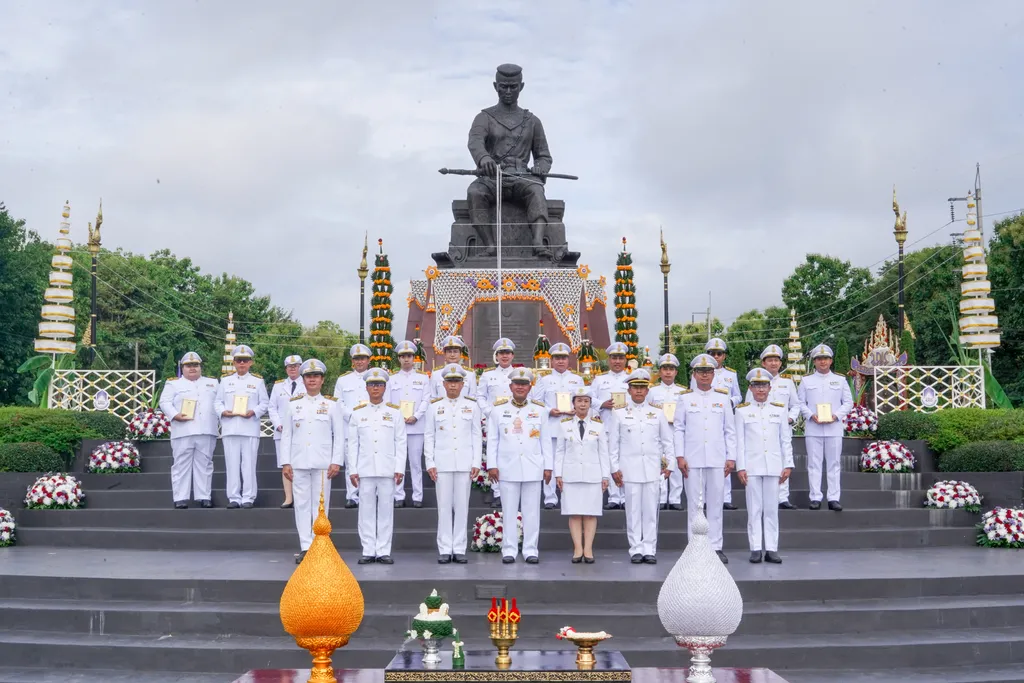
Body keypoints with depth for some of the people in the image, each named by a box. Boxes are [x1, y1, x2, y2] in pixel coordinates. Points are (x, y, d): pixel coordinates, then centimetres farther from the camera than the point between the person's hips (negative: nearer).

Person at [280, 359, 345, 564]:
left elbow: (339, 436, 3)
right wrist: (285, 463, 1)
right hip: (298, 463, 1)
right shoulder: (293, 404, 9)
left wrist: (336, 462, -5)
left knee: (321, 505, 1)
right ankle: (305, 547, 6)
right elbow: (286, 435, 8)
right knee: (302, 505, 2)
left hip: (322, 463, -1)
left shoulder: (332, 405, 6)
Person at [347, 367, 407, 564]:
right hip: (365, 470, 1)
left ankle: (384, 551, 8)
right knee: (366, 510, 3)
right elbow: (352, 444, 6)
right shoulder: (358, 413, 7)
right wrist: (352, 470, 0)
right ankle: (368, 551, 8)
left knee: (386, 510, 2)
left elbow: (401, 443, 3)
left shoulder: (395, 412, 5)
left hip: (388, 470, -1)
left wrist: (400, 469, -3)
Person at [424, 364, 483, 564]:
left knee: (462, 506, 2)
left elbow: (477, 436, 6)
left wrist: (476, 463, -1)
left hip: (465, 463, 0)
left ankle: (459, 549, 8)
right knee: (444, 506, 1)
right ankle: (444, 550, 6)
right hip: (442, 463, 0)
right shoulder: (434, 407, 7)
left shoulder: (472, 406, 7)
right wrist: (430, 463, -1)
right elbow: (428, 437, 6)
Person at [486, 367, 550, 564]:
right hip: (508, 468, -1)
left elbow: (546, 441, 8)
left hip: (533, 469, 1)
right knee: (509, 511, 2)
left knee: (531, 511, 3)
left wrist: (548, 466, 4)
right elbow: (492, 440, 5)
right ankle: (509, 550, 9)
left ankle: (530, 550, 10)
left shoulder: (540, 410, 8)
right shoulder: (498, 409, 5)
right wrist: (491, 465, -2)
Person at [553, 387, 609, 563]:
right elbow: (559, 451, 6)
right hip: (571, 474, 0)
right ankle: (578, 549, 1)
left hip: (593, 475, 0)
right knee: (574, 512, -1)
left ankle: (588, 549, 2)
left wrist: (606, 476, 2)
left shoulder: (598, 425, 6)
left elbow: (603, 452, 5)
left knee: (591, 512, -1)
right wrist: (558, 474, 1)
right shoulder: (564, 424, 5)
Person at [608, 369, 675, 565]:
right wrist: (614, 468, 1)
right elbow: (613, 442, 5)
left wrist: (669, 464, 5)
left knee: (651, 510, 2)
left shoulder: (657, 412, 7)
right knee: (633, 510, 1)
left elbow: (667, 440, 11)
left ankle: (650, 550, 8)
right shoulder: (619, 413, 4)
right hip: (630, 468, -1)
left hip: (653, 469, 1)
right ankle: (636, 550, 8)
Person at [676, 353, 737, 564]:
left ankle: (716, 547, 11)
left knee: (715, 504, 4)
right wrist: (680, 456, -4)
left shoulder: (723, 398, 9)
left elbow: (730, 431, 9)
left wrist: (731, 457, 2)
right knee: (694, 505, 2)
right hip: (692, 460, -1)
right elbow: (679, 429, 4)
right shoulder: (685, 398, 6)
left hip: (717, 460, 1)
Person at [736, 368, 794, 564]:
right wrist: (740, 467, -4)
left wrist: (788, 465, 2)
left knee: (771, 509, 3)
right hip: (752, 466, -1)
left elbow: (786, 440, 9)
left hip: (773, 466, 1)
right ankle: (755, 549, 4)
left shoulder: (780, 410, 9)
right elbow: (739, 441, 2)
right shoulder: (742, 411, 5)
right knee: (754, 509, 1)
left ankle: (771, 549, 7)